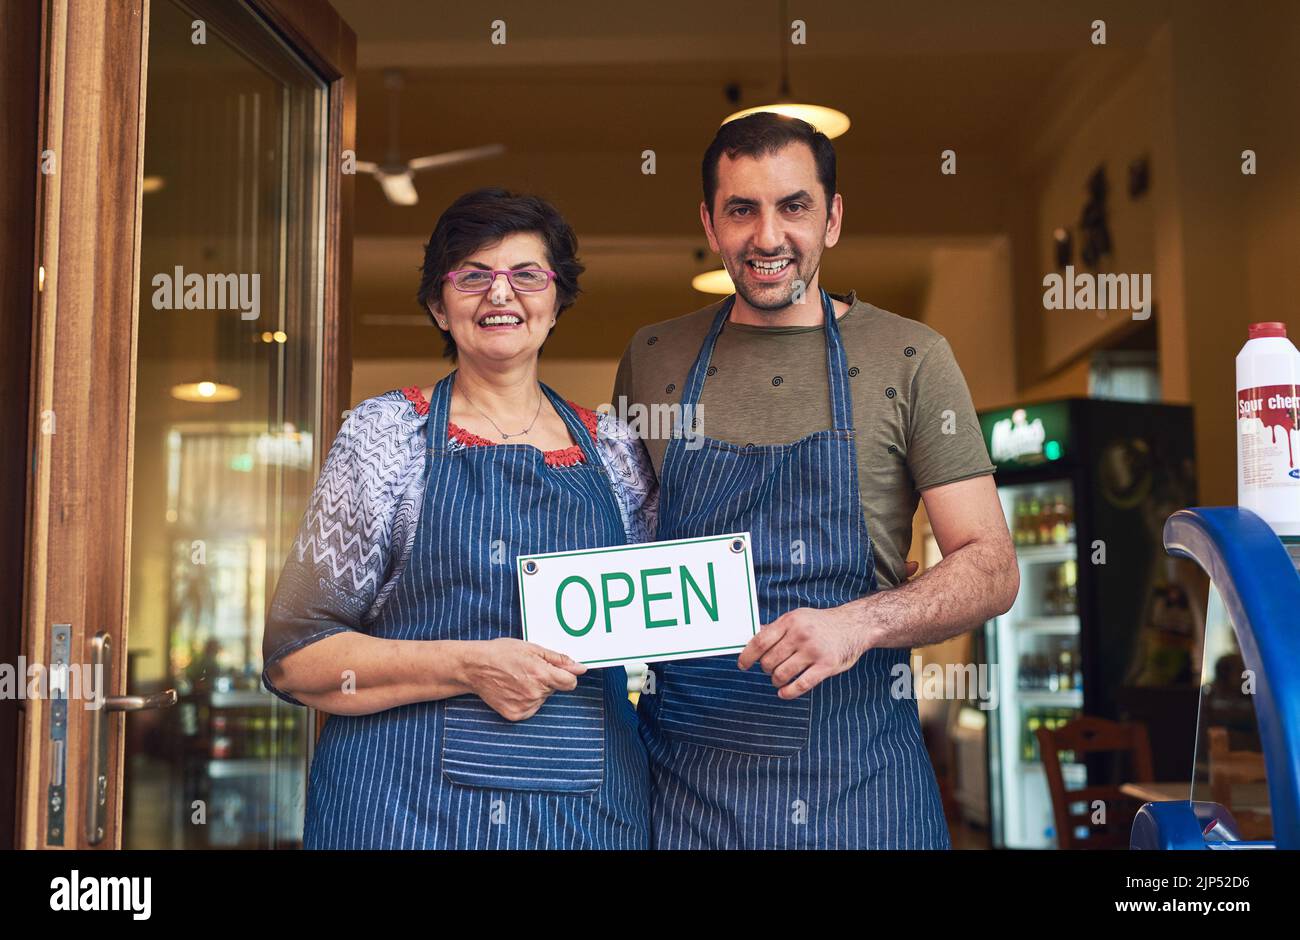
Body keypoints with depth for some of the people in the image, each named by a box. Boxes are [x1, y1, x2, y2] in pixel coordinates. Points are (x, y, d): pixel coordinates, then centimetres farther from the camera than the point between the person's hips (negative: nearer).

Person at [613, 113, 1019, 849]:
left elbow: (992, 569, -4)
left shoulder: (910, 359, -1)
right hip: (688, 765, 2)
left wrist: (860, 622, -21)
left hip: (859, 770, -1)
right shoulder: (652, 359, 5)